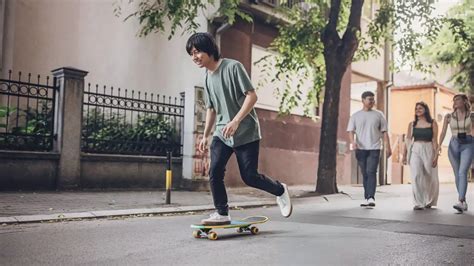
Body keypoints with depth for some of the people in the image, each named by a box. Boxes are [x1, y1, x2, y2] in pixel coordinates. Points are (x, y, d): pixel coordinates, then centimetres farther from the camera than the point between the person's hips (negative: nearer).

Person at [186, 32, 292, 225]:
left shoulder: (233, 67, -12)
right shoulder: (207, 78, 9)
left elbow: (252, 96, -17)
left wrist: (236, 121, -26)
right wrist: (205, 135, 16)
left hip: (246, 132, -6)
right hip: (222, 133, 6)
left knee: (249, 177, -4)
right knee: (214, 172, -9)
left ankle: (280, 190, 23)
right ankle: (222, 214, 4)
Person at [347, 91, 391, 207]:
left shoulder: (379, 115, 8)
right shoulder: (355, 116, 8)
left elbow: (384, 132, 7)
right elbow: (351, 131, 1)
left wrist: (388, 147, 0)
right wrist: (353, 141, -19)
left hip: (374, 148, -1)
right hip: (360, 149, 2)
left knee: (371, 172, -14)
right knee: (365, 174, 7)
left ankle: (371, 198, -18)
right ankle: (367, 198, 14)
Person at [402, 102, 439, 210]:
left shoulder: (432, 123, 4)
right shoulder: (412, 124, 10)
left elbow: (435, 140, 0)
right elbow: (408, 140, 11)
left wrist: (436, 155, -7)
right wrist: (404, 155, 8)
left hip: (428, 150, -1)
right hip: (415, 151, 1)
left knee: (430, 177, 6)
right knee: (416, 176, -12)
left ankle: (429, 201, 28)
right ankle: (418, 203, -9)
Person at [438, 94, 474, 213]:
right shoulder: (448, 116, 4)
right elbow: (443, 133, -1)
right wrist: (439, 145, -17)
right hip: (454, 146, 3)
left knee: (462, 173, -19)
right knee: (457, 175, 5)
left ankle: (460, 203, -27)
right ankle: (464, 202, 20)